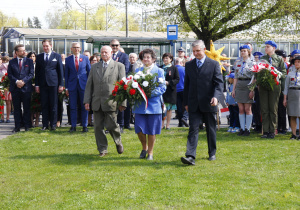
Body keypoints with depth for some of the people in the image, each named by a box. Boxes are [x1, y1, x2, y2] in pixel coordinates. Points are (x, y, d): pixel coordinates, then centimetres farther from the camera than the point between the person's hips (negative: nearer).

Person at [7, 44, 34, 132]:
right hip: (15, 88, 1)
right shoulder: (12, 62, 9)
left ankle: (27, 126, 8)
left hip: (26, 88, -1)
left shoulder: (29, 61, 7)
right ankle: (17, 126, 9)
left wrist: (23, 81, -13)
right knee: (16, 108, 5)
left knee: (26, 108, 2)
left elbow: (31, 74, -1)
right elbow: (9, 74, 3)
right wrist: (16, 81, -13)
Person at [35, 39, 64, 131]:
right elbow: (37, 71, 12)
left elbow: (60, 71, 5)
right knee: (44, 105, 3)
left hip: (53, 84, -2)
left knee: (53, 105, 1)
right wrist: (37, 85, 4)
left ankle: (53, 124, 7)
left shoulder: (57, 56, 6)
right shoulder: (39, 57, 12)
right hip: (43, 84, 2)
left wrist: (61, 84, -1)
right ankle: (45, 124, 8)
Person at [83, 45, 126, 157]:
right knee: (98, 127, 3)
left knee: (111, 125, -6)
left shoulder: (119, 66, 5)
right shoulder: (94, 67, 15)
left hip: (110, 102, -4)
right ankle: (102, 150, 14)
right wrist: (87, 101, 4)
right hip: (97, 102, 4)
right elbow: (89, 85, 14)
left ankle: (118, 142, 23)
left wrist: (122, 102, -4)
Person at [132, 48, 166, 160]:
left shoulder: (159, 71, 3)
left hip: (153, 104, -2)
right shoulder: (138, 70, 12)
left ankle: (150, 152, 16)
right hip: (140, 104, 2)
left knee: (151, 130, 2)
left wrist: (150, 93, -17)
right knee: (139, 129, -3)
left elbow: (162, 88, -3)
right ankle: (144, 148, 22)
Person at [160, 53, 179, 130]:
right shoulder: (160, 68, 10)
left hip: (170, 91, -2)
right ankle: (162, 124, 12)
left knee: (169, 108, 3)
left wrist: (168, 82, -17)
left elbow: (177, 79, -4)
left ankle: (168, 124, 10)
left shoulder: (174, 68, 0)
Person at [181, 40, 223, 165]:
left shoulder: (214, 64, 0)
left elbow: (219, 83, -4)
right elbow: (186, 84, 14)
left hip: (208, 103, -2)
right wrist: (186, 102, 10)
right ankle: (190, 156, -15)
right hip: (194, 104, 2)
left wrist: (216, 96, -21)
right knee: (193, 129, -7)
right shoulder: (189, 65, 10)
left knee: (211, 130, 10)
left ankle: (212, 153, 25)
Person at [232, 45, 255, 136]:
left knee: (247, 109, -3)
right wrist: (233, 89, 10)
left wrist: (252, 90, -12)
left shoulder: (252, 63, 0)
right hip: (239, 86, 4)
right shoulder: (238, 63, 13)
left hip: (248, 86, -4)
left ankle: (248, 129, 2)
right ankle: (242, 128, 9)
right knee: (241, 109, 4)